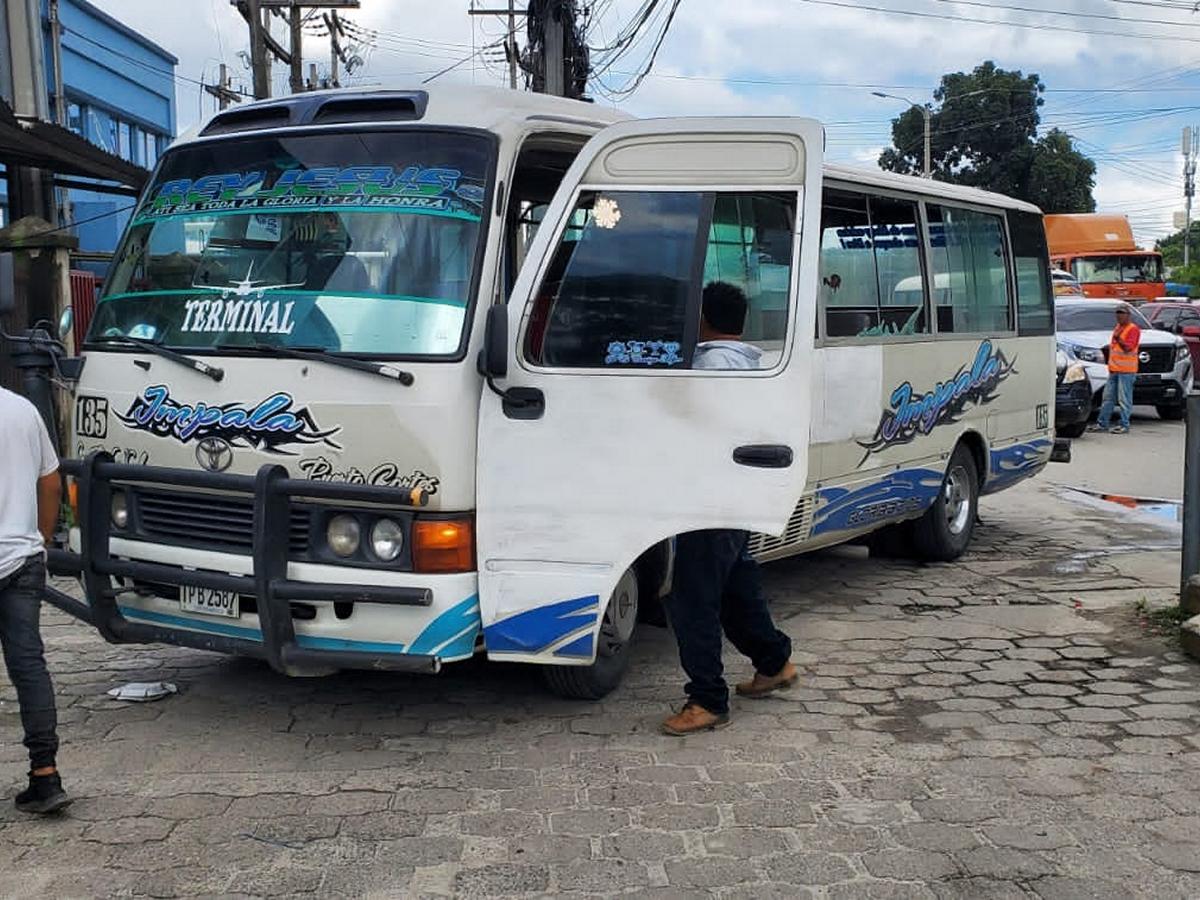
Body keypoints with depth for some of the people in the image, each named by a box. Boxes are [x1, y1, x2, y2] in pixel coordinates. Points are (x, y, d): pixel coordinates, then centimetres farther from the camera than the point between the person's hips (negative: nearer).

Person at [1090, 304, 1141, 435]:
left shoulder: (1133, 329, -7)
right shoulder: (1117, 327, 20)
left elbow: (1128, 347, -17)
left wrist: (1118, 338, -27)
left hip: (1126, 370, -9)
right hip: (1114, 369, 9)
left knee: (1124, 399, -6)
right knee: (1107, 398, 11)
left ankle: (1124, 425, -2)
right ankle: (1102, 423, 16)